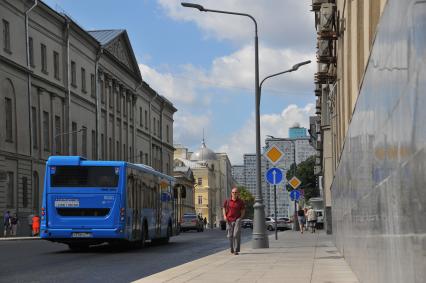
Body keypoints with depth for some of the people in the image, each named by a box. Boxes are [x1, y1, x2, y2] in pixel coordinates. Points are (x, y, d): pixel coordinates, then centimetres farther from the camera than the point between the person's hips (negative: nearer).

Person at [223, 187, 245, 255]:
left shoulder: (240, 202, 0)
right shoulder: (227, 201, 4)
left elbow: (243, 210, 10)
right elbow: (224, 208, 16)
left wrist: (241, 217, -2)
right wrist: (224, 216, 2)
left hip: (237, 220, -2)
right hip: (229, 220, 2)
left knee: (236, 234, -14)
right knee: (230, 235, 8)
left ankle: (236, 250, -13)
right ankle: (232, 249, 25)